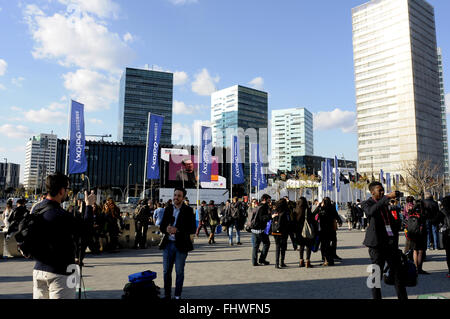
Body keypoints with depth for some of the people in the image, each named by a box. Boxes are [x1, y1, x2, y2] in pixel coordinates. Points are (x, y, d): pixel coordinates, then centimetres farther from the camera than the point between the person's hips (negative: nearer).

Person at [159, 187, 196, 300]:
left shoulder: (188, 210, -6)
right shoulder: (168, 209, 7)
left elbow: (192, 230, -10)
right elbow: (162, 226, 7)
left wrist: (177, 230, -22)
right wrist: (166, 229, -16)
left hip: (181, 245, -3)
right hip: (168, 244, 4)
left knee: (179, 272, 7)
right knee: (166, 271, 11)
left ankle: (178, 296, 21)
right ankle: (167, 295, 25)